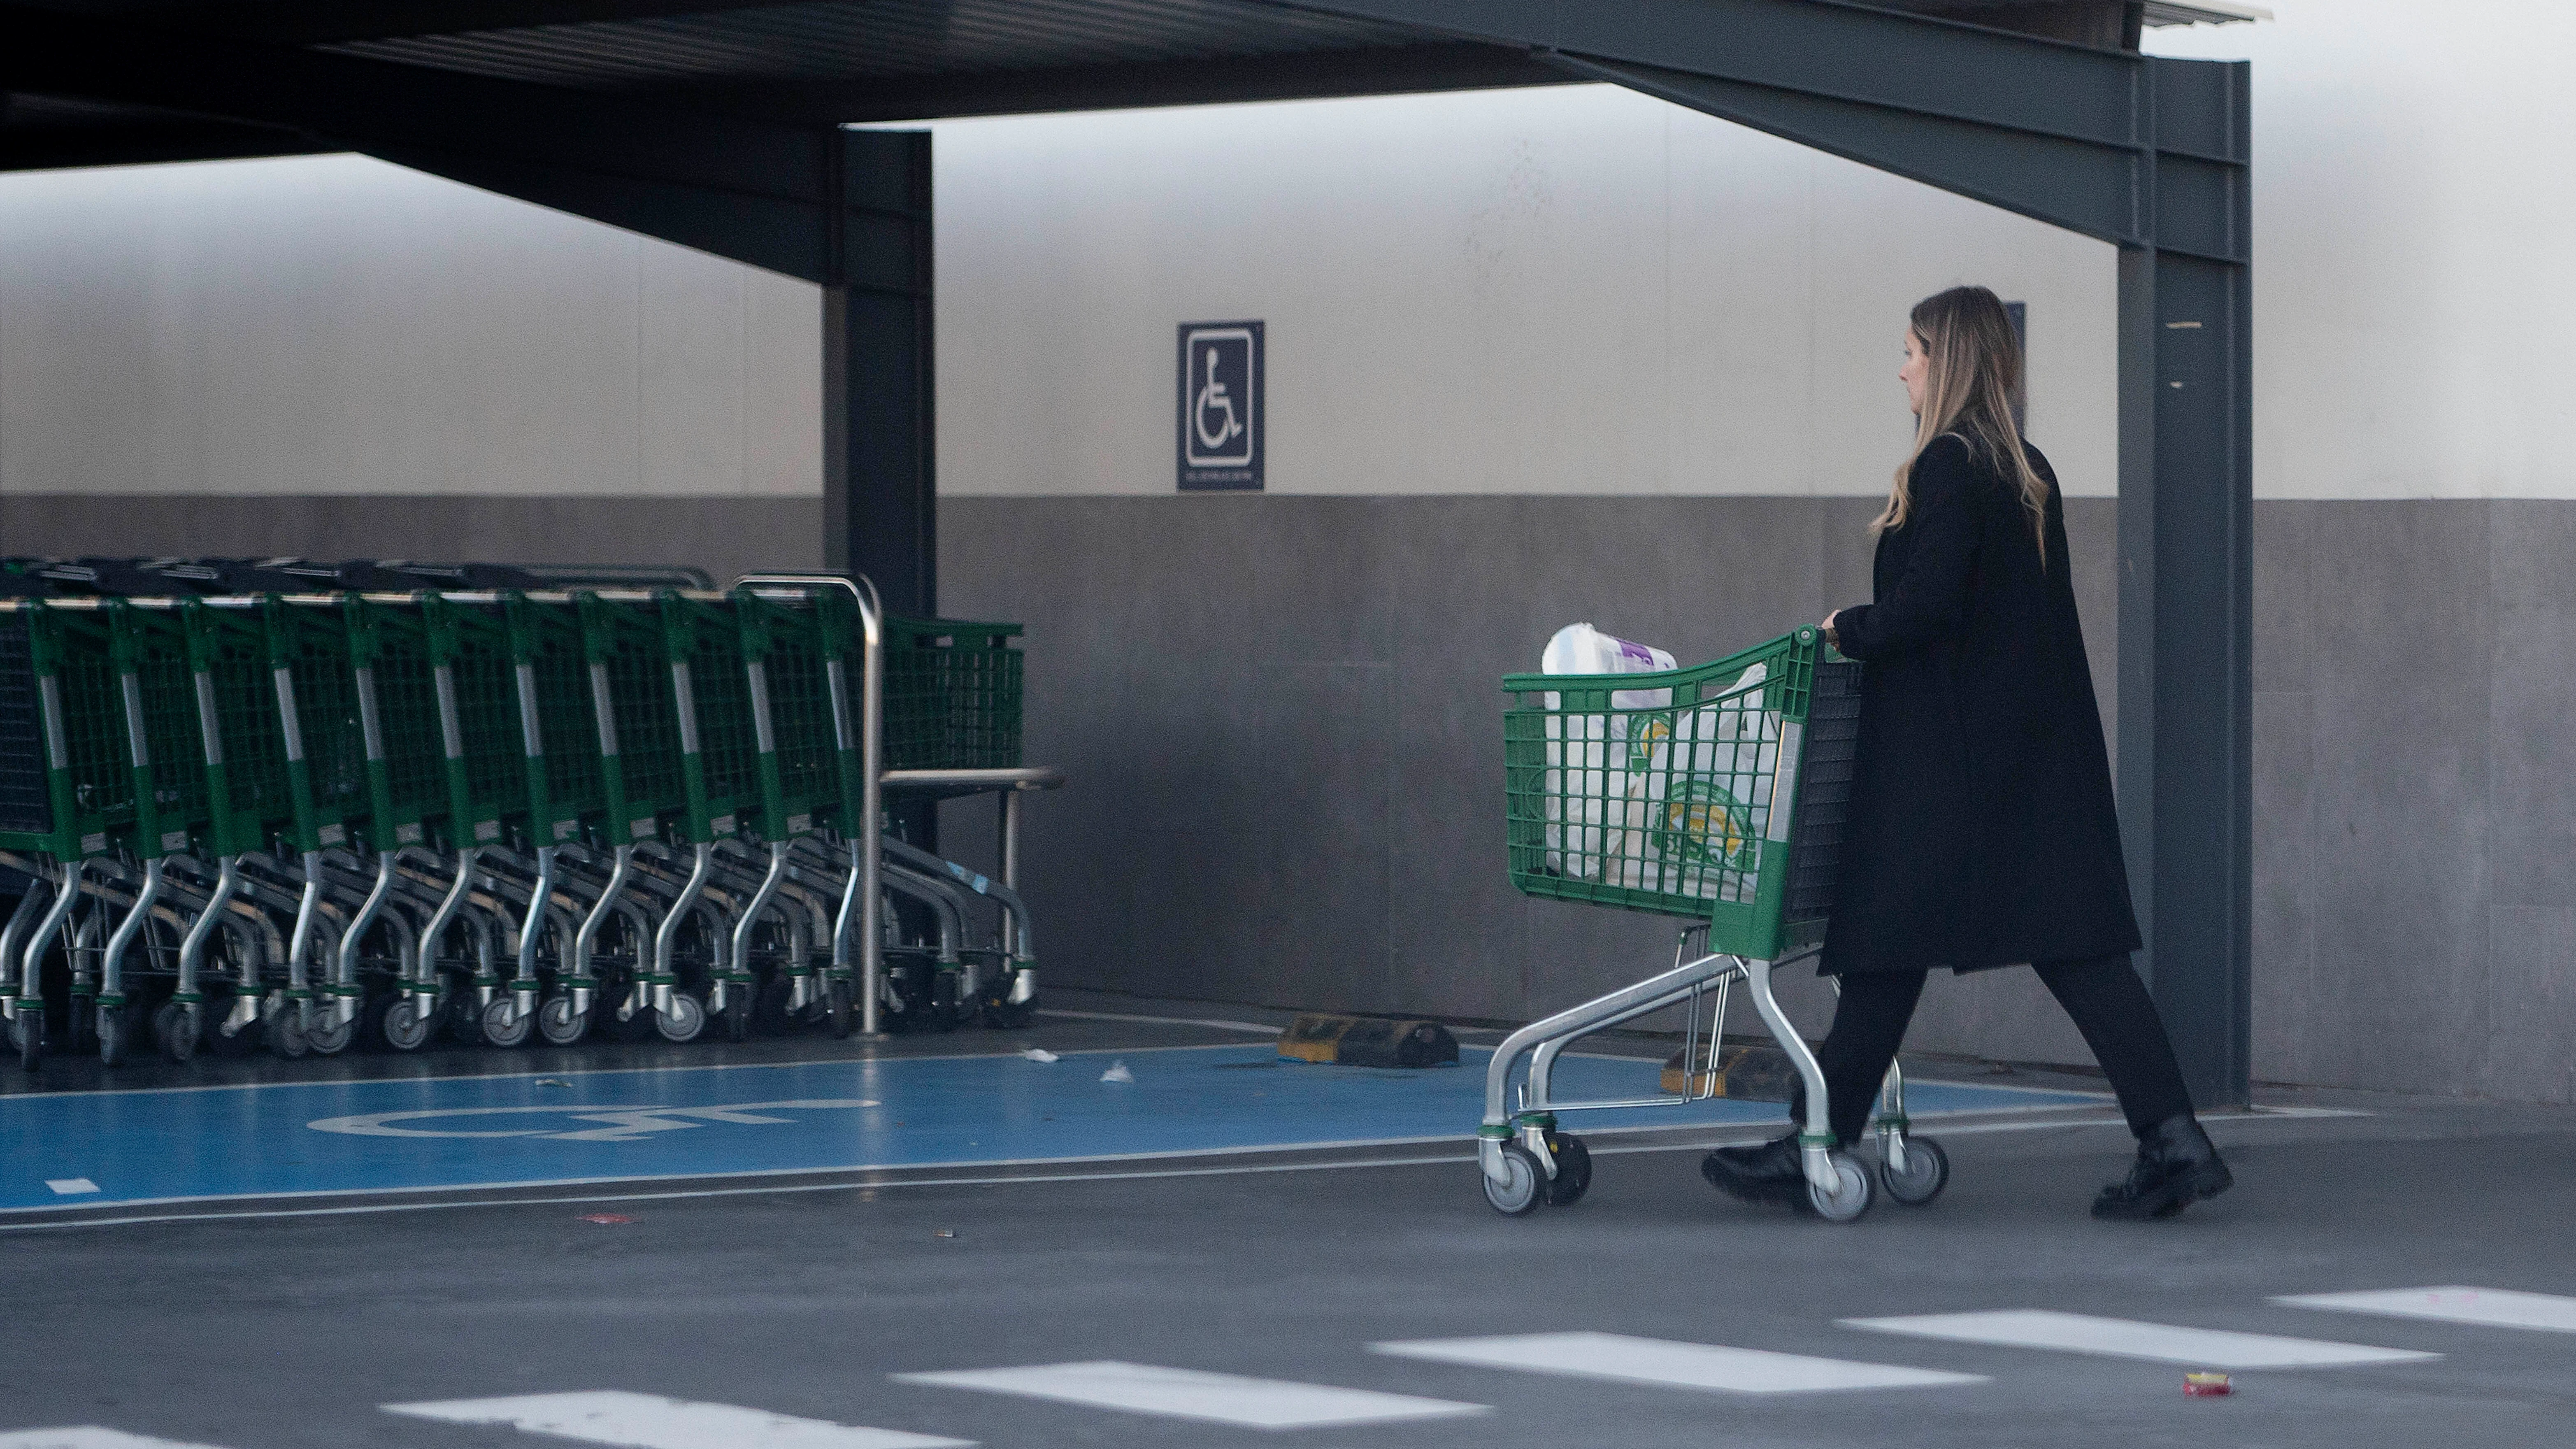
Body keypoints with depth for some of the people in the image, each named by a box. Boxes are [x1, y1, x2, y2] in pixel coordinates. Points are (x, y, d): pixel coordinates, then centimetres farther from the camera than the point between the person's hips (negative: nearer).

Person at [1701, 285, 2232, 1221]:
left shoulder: (1948, 469, -14)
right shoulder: (2027, 472, 13)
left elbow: (1925, 607, -22)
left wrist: (1849, 630, -4)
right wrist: (1871, 632, 20)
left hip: (1947, 757, -8)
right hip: (2040, 749, 8)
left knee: (1889, 945, 0)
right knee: (2075, 944, 4)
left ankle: (1814, 1151, 8)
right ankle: (2172, 1139, -5)